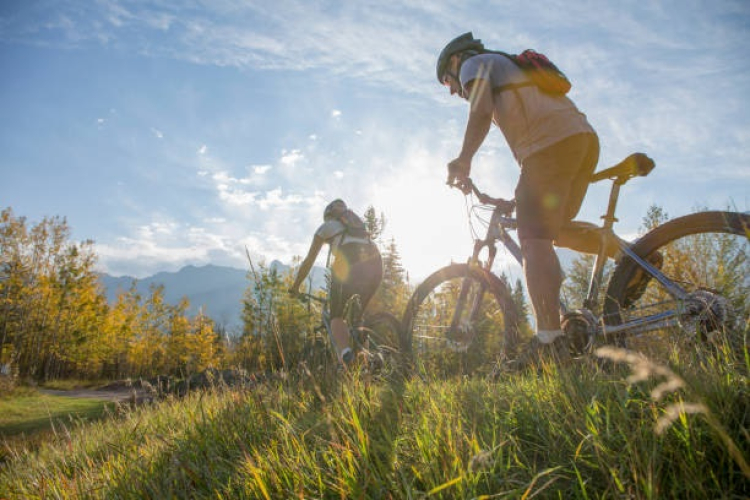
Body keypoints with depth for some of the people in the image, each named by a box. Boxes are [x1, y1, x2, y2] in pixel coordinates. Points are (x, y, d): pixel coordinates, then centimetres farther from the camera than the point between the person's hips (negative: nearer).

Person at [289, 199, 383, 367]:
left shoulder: (326, 227, 24)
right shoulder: (358, 223, 37)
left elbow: (308, 262, 25)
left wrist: (294, 287, 36)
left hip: (347, 264, -4)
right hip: (375, 263, 4)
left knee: (336, 317, 7)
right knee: (365, 314, 24)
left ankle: (345, 351, -20)